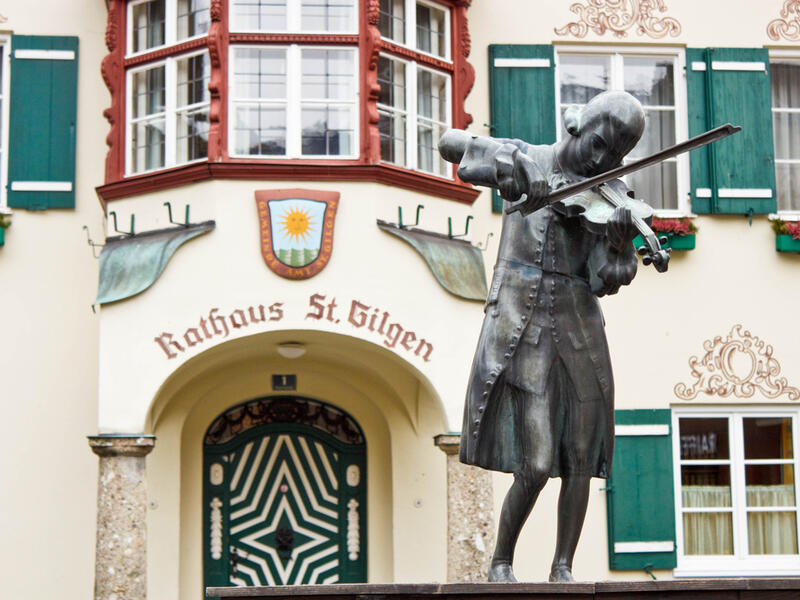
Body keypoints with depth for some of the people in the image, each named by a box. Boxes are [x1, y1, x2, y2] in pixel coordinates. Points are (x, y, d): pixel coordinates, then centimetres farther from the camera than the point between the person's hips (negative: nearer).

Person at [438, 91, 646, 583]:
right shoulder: (524, 160, 2)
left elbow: (606, 281, 0)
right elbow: (450, 143, 3)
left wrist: (620, 241, -22)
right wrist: (504, 163, -14)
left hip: (579, 334, 4)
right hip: (521, 330, -4)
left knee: (579, 463, 3)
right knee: (535, 468, -9)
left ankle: (563, 569, 15)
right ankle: (501, 563, 10)